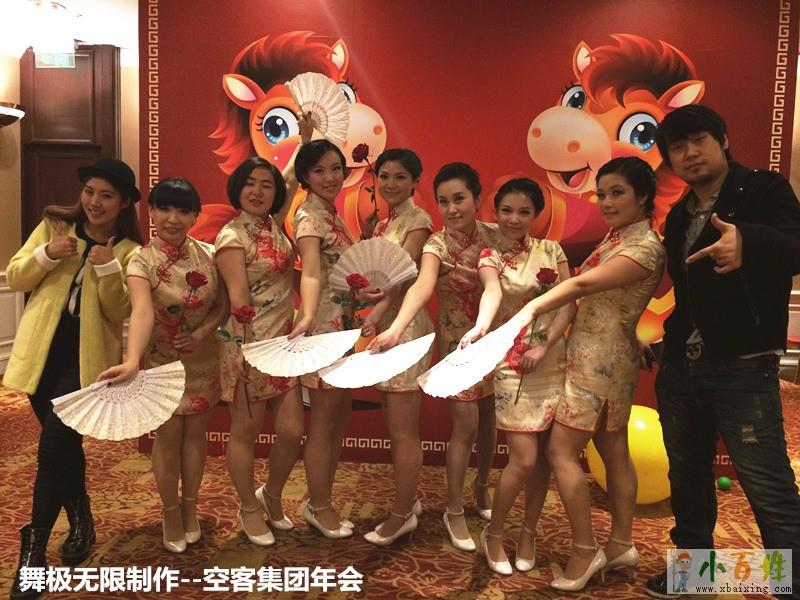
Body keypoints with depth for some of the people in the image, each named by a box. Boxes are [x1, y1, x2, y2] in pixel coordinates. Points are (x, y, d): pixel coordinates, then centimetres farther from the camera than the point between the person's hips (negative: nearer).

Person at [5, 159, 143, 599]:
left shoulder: (129, 251, -1)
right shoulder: (53, 225, 6)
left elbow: (118, 312, -7)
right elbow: (13, 278, 3)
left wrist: (107, 269, -22)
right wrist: (46, 255, -14)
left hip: (87, 358, -3)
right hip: (43, 352, 3)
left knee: (52, 447, -11)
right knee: (63, 443, 14)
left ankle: (34, 548, 4)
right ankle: (81, 523, 34)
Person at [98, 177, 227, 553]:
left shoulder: (208, 254, -7)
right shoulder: (142, 262, -18)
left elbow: (224, 304, 1)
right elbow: (142, 311, -36)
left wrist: (204, 331, -19)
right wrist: (132, 360, -52)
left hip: (204, 358, 3)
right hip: (163, 360, -3)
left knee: (195, 431, 14)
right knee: (169, 435, 6)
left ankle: (190, 507, 33)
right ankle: (170, 513, 28)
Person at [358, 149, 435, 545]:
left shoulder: (418, 219, -8)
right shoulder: (382, 223, 16)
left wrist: (378, 311, -33)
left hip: (406, 326, -9)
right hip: (384, 324, 9)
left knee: (403, 430, 0)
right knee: (395, 426, 16)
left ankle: (402, 515, 13)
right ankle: (408, 500, 30)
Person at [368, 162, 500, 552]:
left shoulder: (493, 235, -3)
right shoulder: (437, 245, -16)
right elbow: (422, 286, -35)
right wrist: (396, 329, -52)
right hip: (459, 343, -4)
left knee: (489, 419, 14)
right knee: (465, 426, -4)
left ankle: (481, 488, 37)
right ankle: (454, 511, 13)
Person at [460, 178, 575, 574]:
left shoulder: (551, 250, 6)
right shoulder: (490, 257, -3)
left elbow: (570, 303, -1)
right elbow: (492, 292, -26)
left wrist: (544, 346, -15)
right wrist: (480, 327, -47)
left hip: (551, 360, 3)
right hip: (510, 363, -3)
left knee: (543, 454, 8)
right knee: (523, 458, -8)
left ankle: (528, 532, 28)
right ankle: (493, 534, 15)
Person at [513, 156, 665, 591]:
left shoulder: (644, 247, -18)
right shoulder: (616, 236, 11)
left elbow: (583, 284, -26)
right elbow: (584, 294, 9)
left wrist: (529, 309, -25)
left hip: (601, 360, -9)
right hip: (602, 356, 9)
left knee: (560, 451, -6)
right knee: (614, 450, 15)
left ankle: (586, 552, 7)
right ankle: (621, 545, 27)